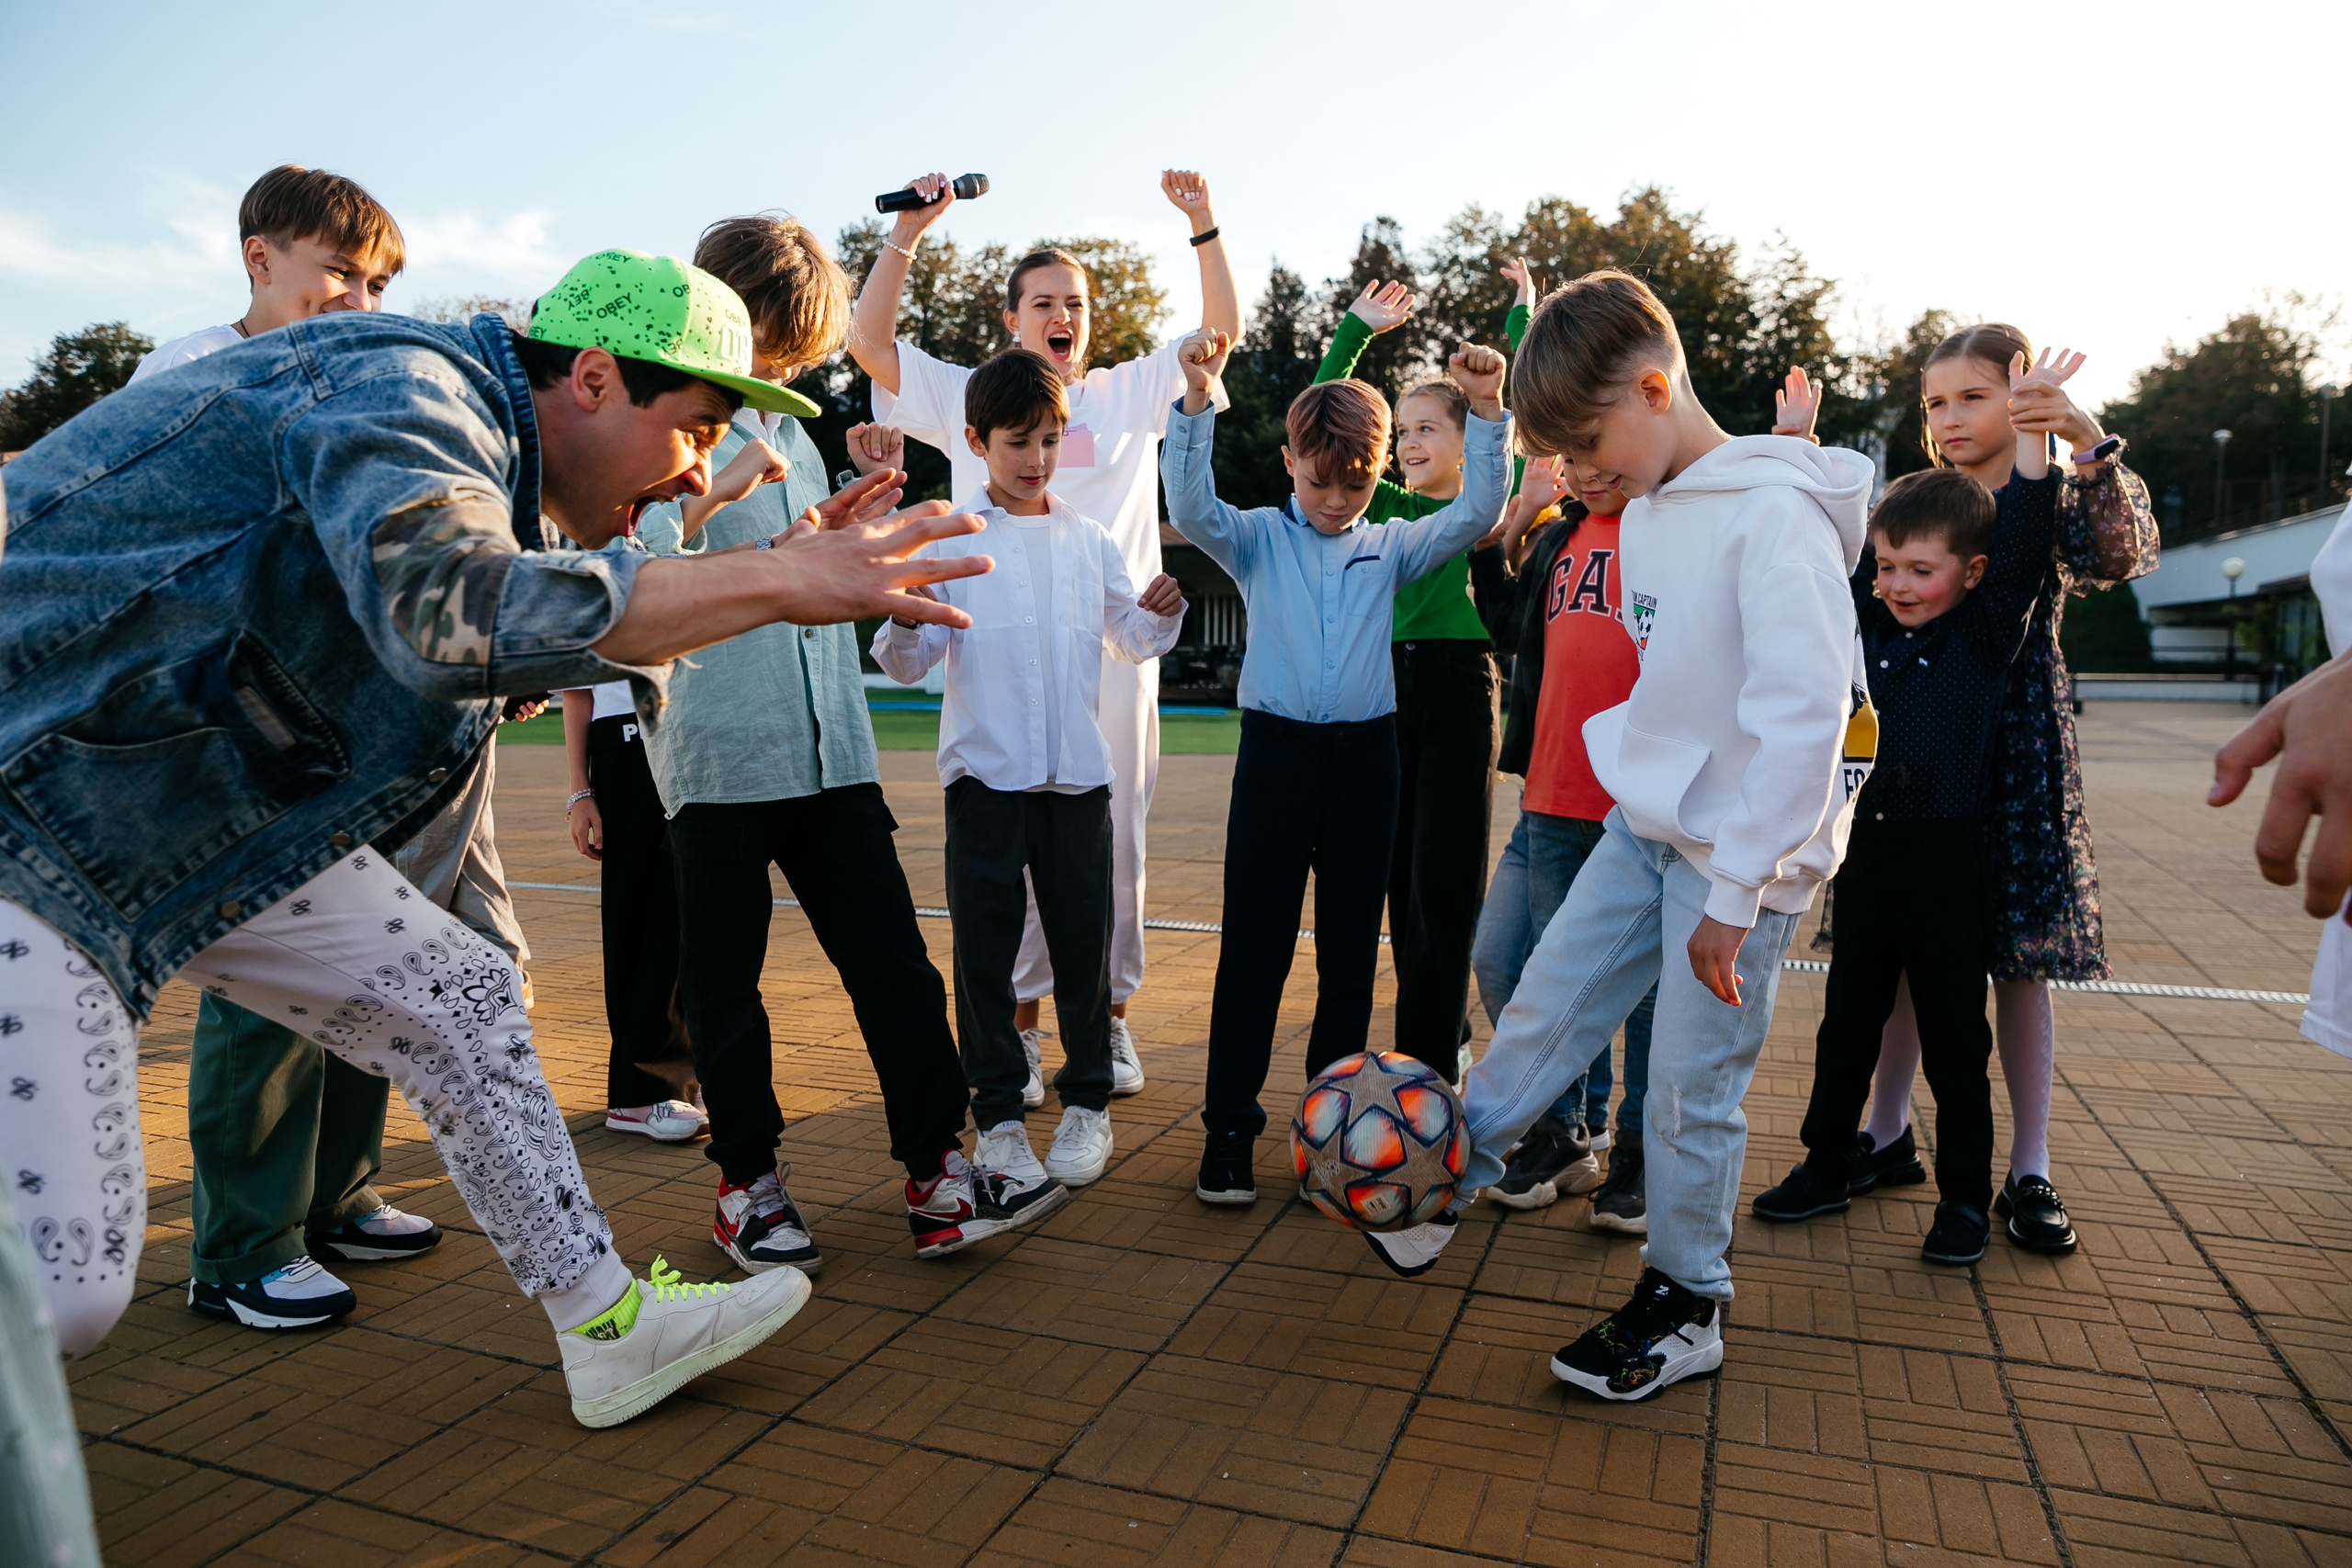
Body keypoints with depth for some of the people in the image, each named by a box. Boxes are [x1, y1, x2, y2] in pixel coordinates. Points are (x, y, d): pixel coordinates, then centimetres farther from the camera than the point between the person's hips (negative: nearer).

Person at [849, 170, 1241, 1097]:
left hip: (1113, 647, 1)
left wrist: (1204, 226, 4)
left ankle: (1109, 1022, 17)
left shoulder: (1130, 393, 15)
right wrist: (907, 234, 0)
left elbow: (1222, 330, 13)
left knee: (1114, 841, 4)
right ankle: (1016, 1031, 13)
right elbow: (869, 343, 5)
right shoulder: (967, 397, 12)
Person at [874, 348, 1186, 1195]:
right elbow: (909, 664, -3)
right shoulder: (947, 538, 1)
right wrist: (902, 622, -25)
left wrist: (1160, 614, -3)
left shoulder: (1088, 540, 10)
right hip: (984, 772, -2)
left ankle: (1087, 1101, 22)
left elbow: (1130, 640, 18)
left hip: (1077, 773, 2)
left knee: (1084, 938, 7)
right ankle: (997, 1113, 15)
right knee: (985, 945, 3)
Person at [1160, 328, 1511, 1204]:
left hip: (1365, 753, 2)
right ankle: (1229, 1127, 8)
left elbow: (1478, 513, 3)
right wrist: (1197, 399, -21)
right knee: (1254, 946, -1)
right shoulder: (1256, 539, 7)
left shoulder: (1391, 548, 12)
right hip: (1277, 747, -2)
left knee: (1351, 949, 9)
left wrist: (1486, 411, -9)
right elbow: (1190, 509, -10)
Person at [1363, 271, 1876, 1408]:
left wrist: (1734, 895, -23)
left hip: (1744, 847, -7)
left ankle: (1685, 1308, 22)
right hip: (1646, 822, 7)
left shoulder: (1774, 512, -21)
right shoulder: (1645, 511, 6)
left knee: (1691, 1088, 3)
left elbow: (1808, 710, -25)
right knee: (1545, 1004, 10)